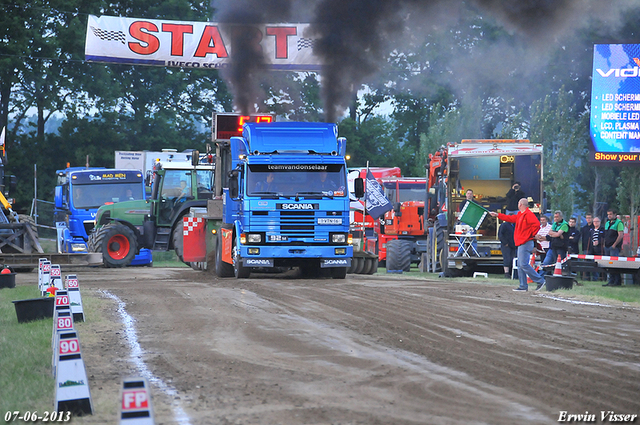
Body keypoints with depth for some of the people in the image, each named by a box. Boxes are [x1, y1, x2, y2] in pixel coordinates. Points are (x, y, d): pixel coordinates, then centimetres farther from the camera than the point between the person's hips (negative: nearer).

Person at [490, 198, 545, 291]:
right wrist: (497, 215, 32)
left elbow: (536, 224, -24)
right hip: (521, 243, 10)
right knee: (520, 265, 9)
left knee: (524, 264, -14)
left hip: (526, 243, -10)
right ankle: (523, 286, 11)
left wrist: (532, 235, -14)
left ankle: (540, 281, -8)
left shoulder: (528, 214, -13)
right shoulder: (520, 215, 18)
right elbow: (511, 218, 28)